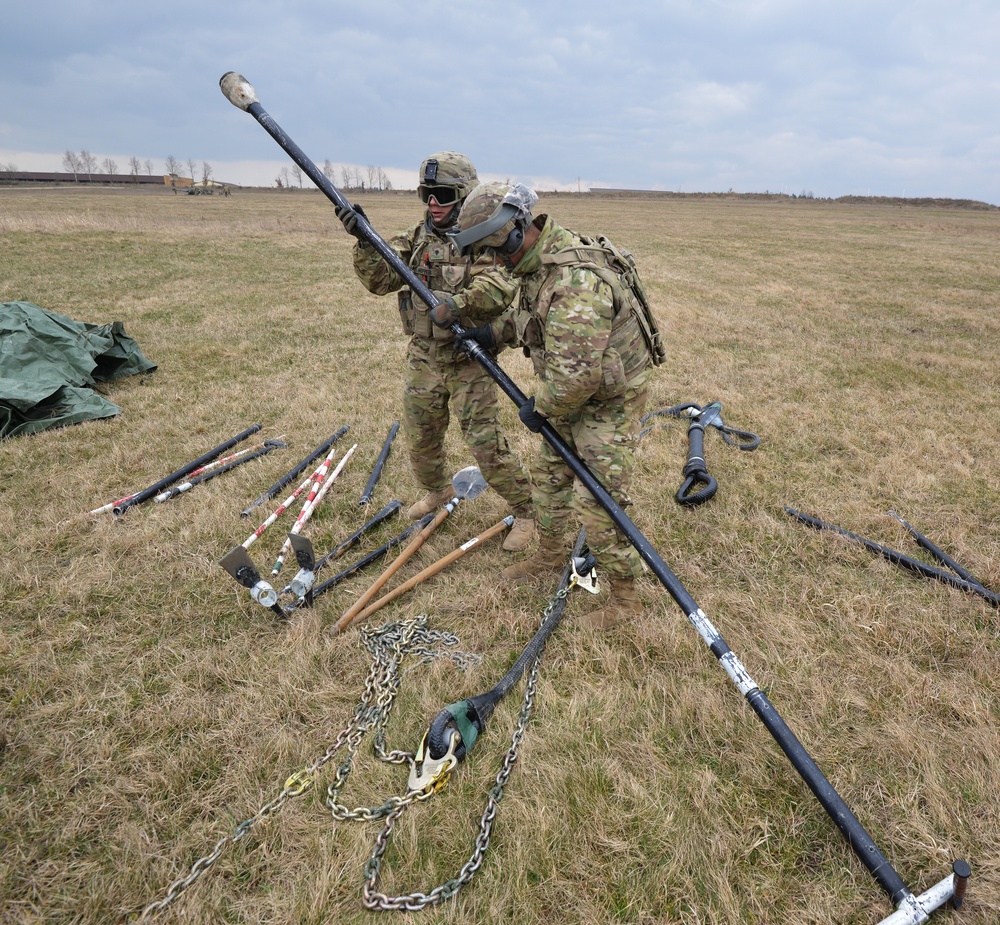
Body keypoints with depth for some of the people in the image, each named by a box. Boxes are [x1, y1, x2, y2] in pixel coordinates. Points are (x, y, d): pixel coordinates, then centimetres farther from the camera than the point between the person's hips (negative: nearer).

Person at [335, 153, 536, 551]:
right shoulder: (415, 238, 9)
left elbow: (500, 287, -27)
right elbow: (381, 280, -2)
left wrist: (459, 302, -43)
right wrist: (365, 241, -17)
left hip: (468, 359, -5)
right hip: (422, 358, 6)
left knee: (486, 443, -5)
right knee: (419, 440, 17)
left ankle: (526, 512, 13)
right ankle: (439, 491, 44)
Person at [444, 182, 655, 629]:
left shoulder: (575, 282, -33)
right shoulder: (538, 260, 0)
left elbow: (575, 374, -34)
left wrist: (540, 408, -18)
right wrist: (493, 331, 7)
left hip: (609, 399, -10)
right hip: (573, 396, 10)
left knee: (598, 500, -5)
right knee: (548, 474, 20)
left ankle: (625, 597, 13)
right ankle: (551, 552, 42)